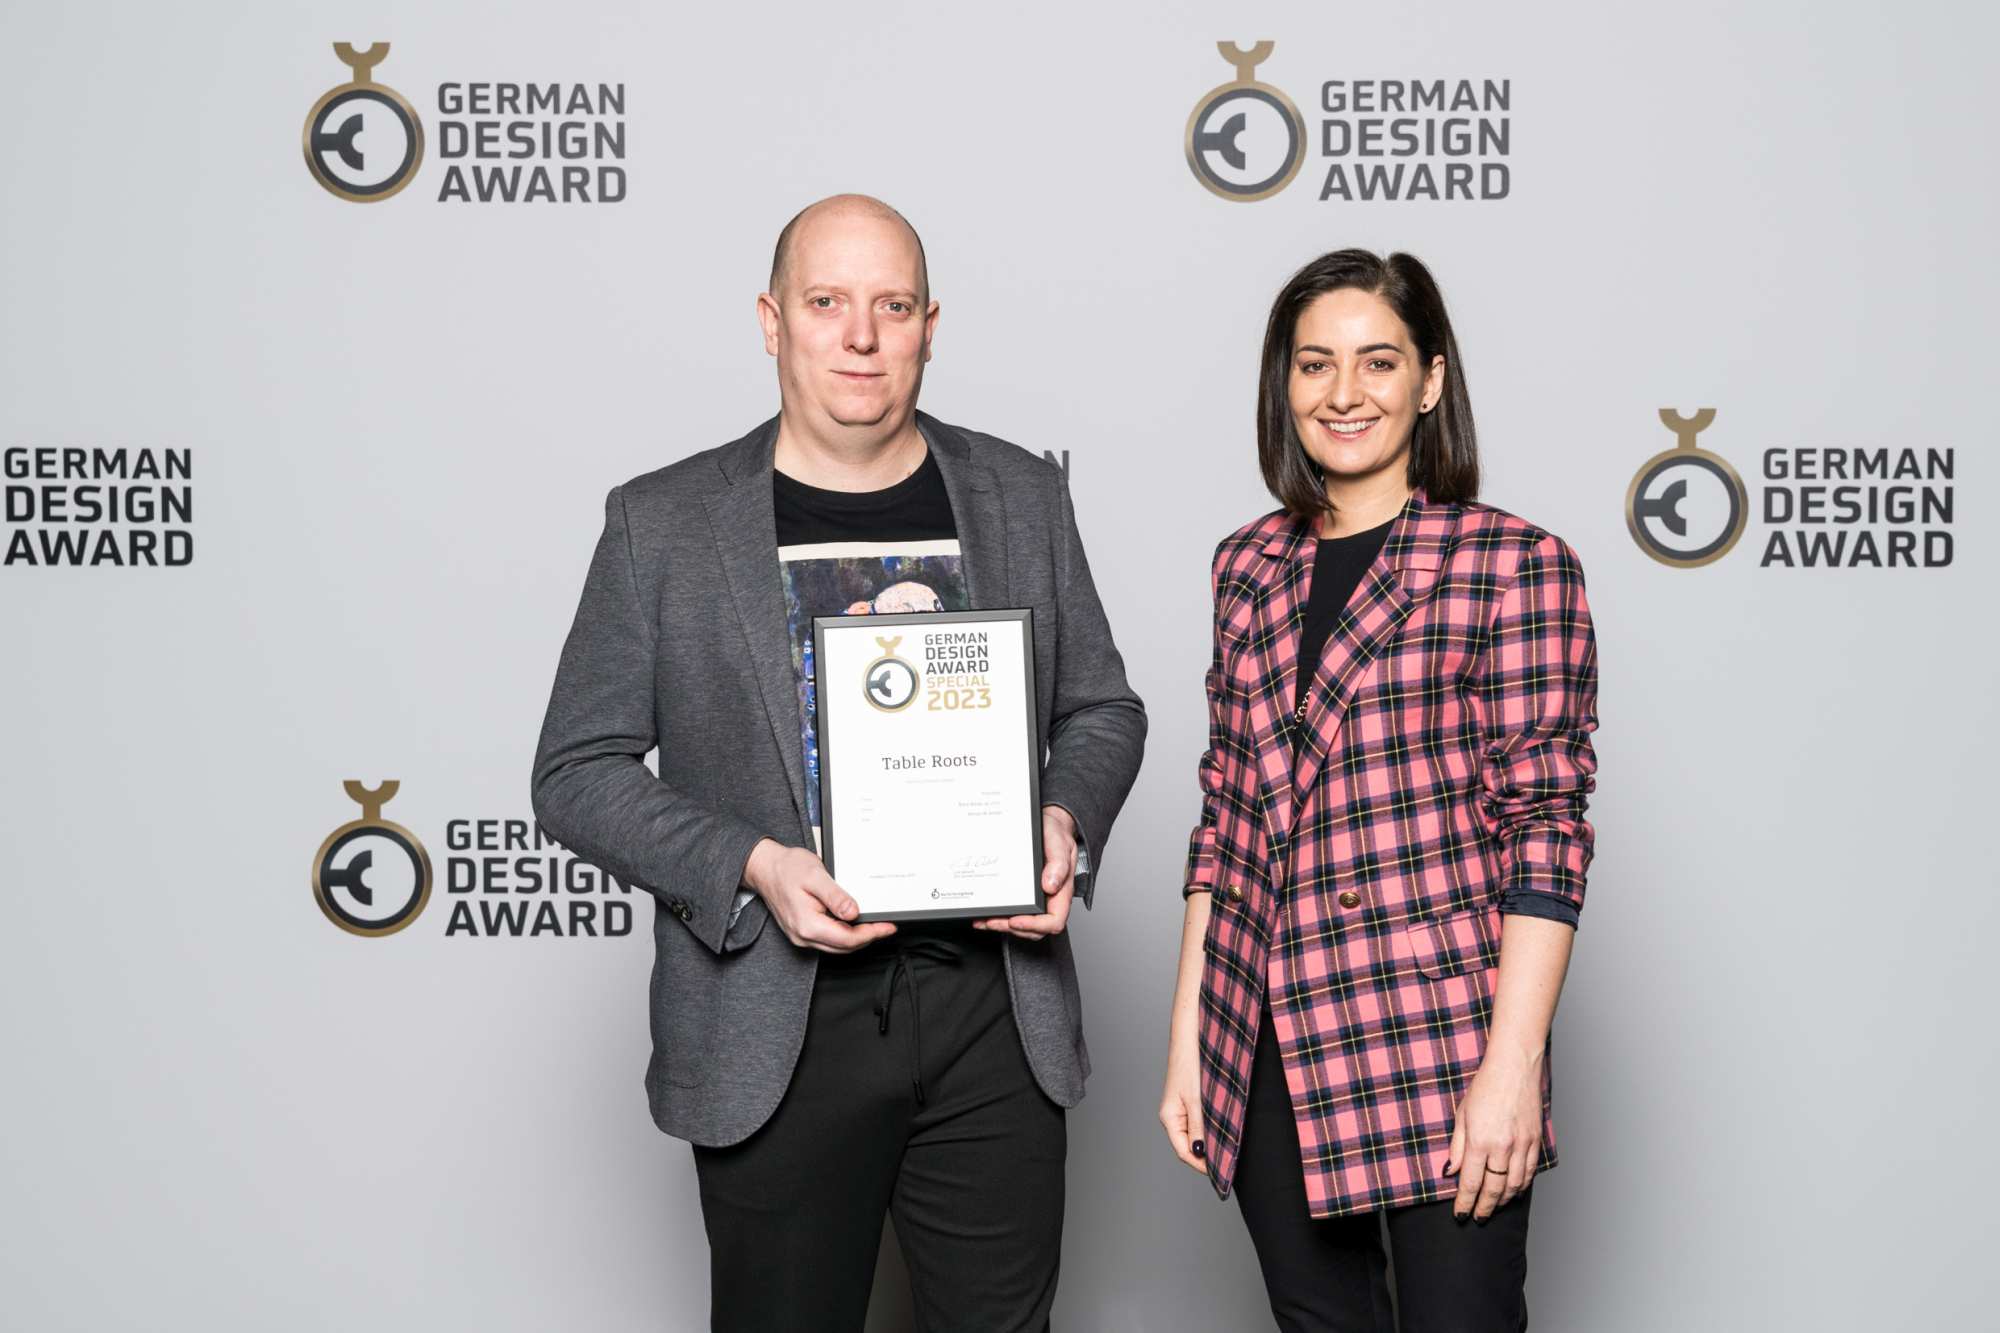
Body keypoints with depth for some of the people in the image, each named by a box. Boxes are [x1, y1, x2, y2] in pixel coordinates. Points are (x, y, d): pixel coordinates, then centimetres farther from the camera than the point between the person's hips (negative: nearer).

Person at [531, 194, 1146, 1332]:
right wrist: (752, 870, -16)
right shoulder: (661, 523, -2)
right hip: (778, 1033, -2)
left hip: (996, 1016, 2)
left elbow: (1102, 708, 13)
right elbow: (578, 769, -1)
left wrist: (1067, 825, -8)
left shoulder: (1022, 496, 6)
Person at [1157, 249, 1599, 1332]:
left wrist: (1512, 1064, -15)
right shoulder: (1248, 568, 9)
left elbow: (1545, 829, -9)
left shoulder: (1515, 565, -5)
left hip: (1437, 1039, -4)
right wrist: (1185, 1038, 8)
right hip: (1266, 1049, 5)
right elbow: (1223, 815, 11)